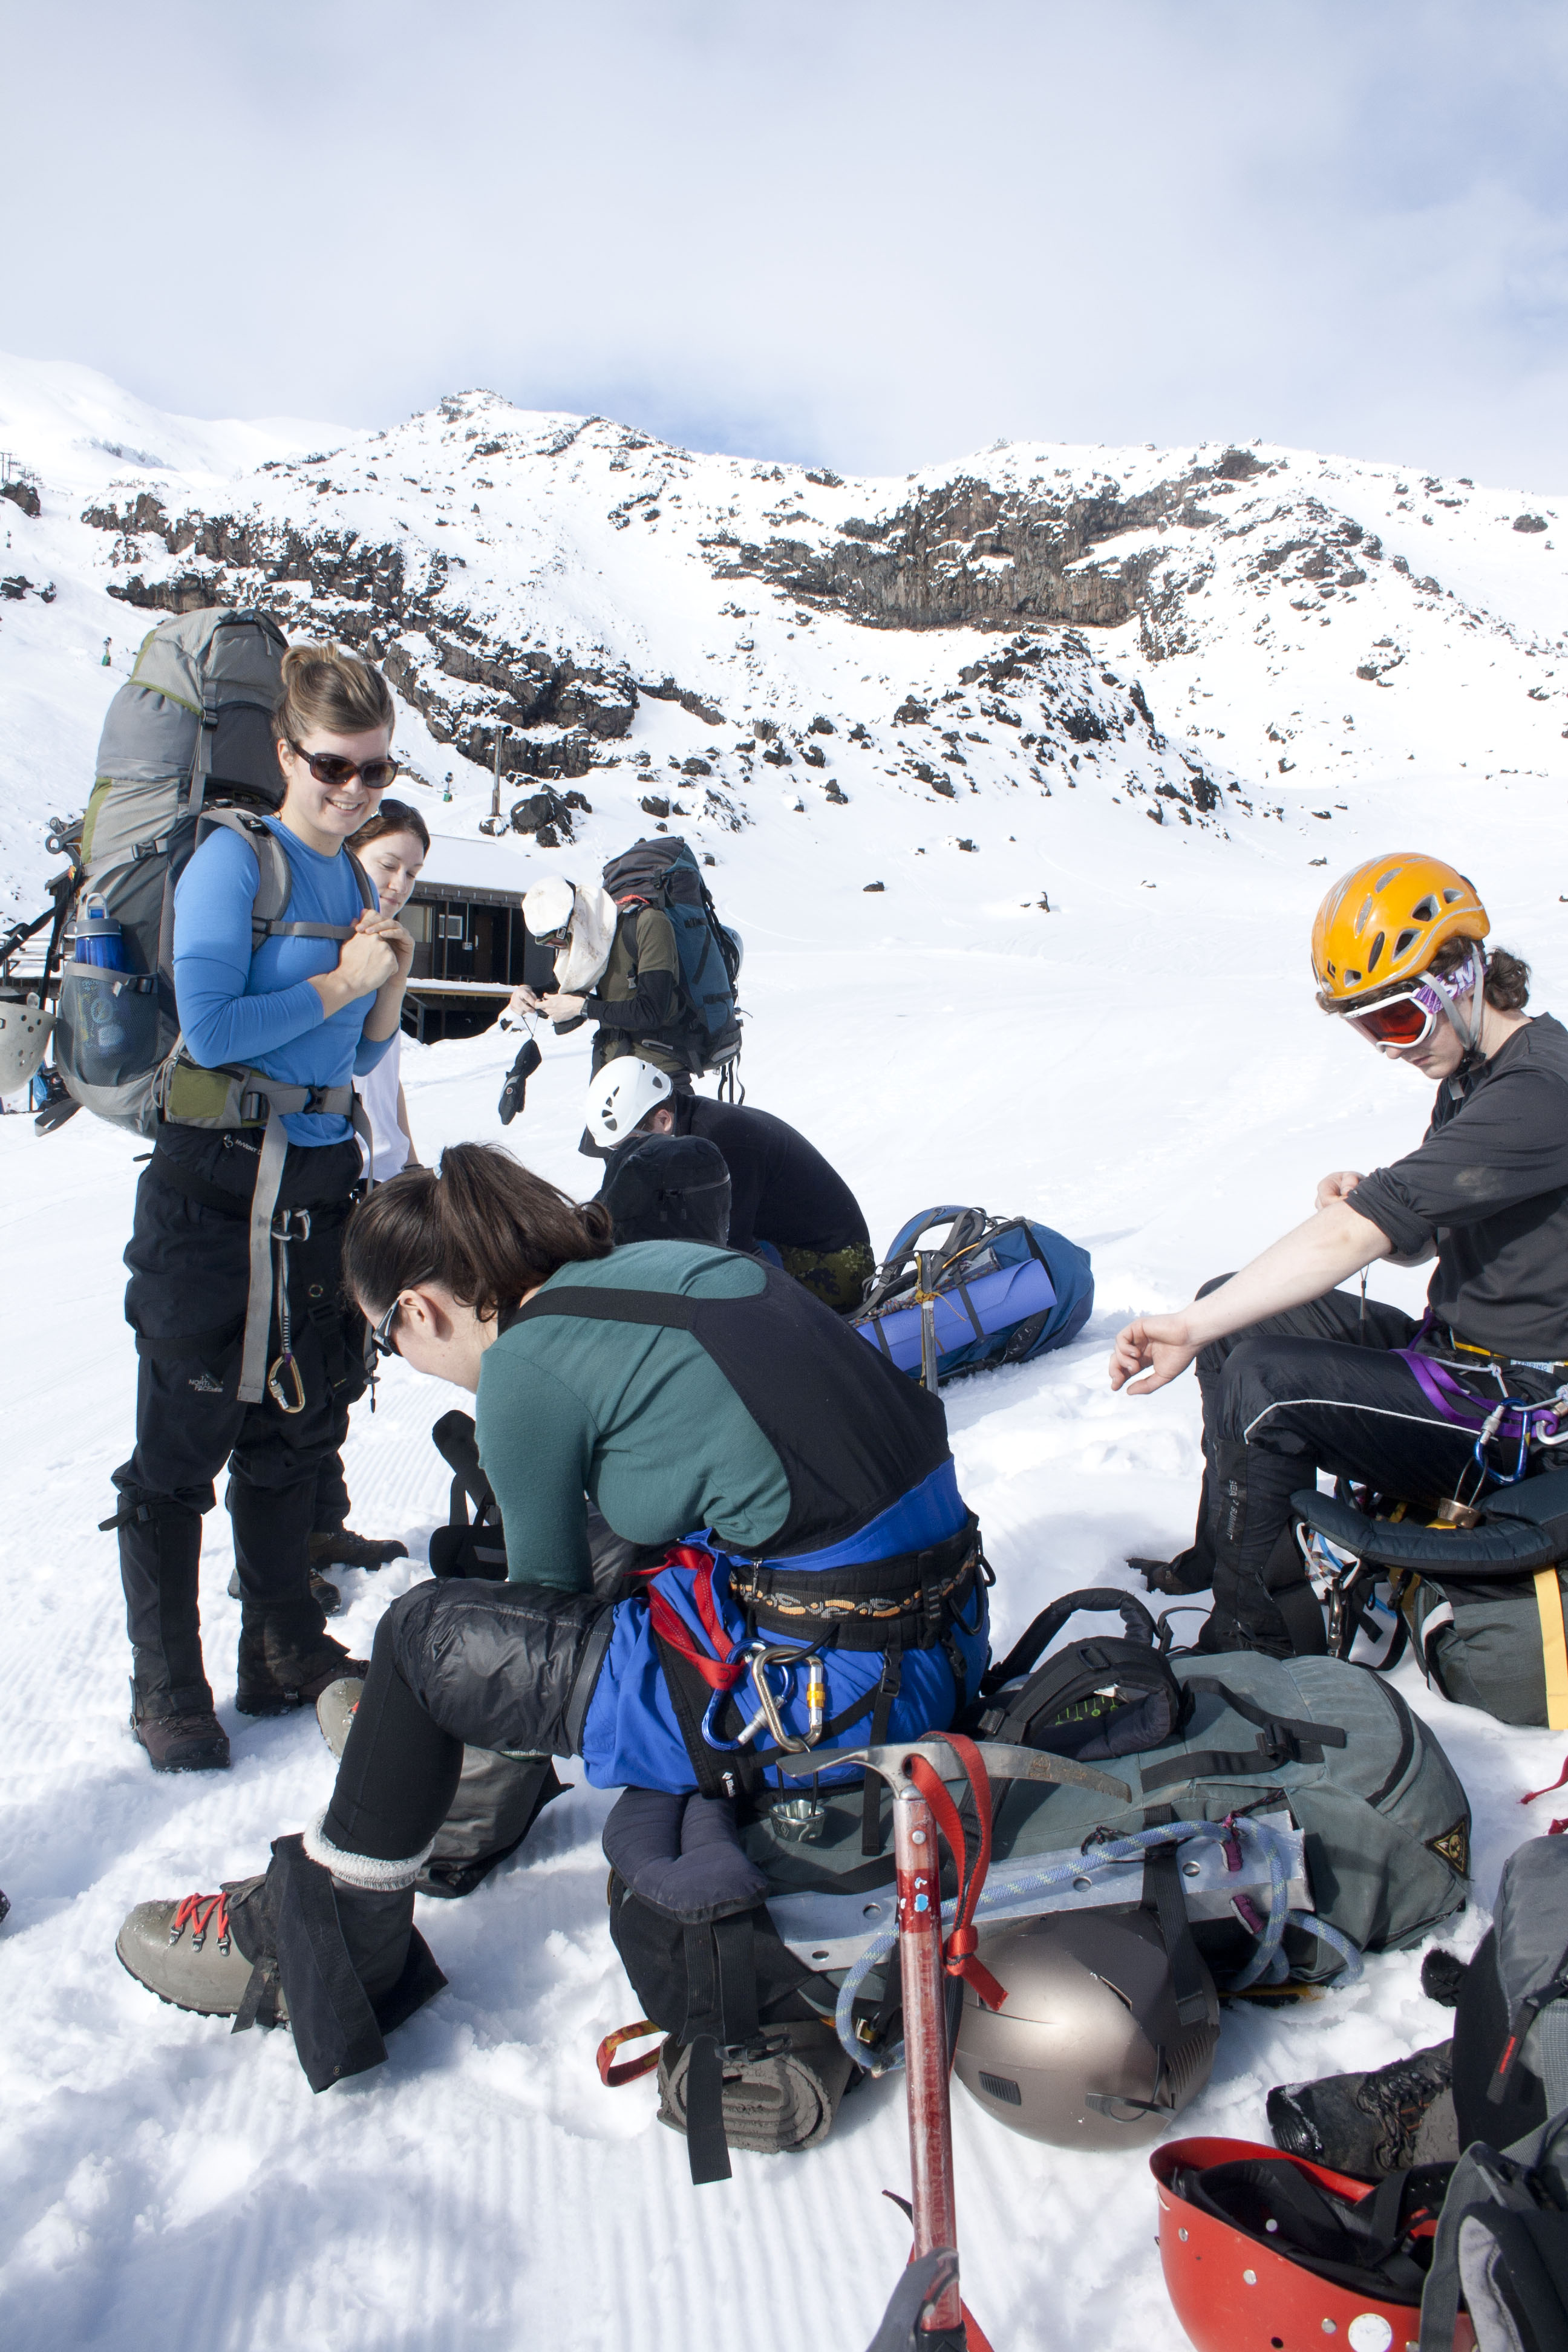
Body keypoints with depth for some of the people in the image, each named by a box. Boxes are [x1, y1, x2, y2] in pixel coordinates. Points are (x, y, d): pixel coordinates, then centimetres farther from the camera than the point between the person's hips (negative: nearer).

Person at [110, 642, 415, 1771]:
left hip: (322, 1179, 7)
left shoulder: (357, 880, 12)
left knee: (293, 1434, 16)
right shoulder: (235, 860, -9)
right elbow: (208, 1026, -19)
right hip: (219, 1182, -7)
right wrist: (340, 983, -12)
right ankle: (167, 1691, 15)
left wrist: (391, 988, -2)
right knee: (184, 1446, 2)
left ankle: (287, 1654, 30)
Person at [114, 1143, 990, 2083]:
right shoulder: (669, 1259, 12)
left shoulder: (526, 1365, -10)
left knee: (425, 1637, 5)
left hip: (830, 1695, -9)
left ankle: (321, 1947, 25)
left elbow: (553, 1591, 8)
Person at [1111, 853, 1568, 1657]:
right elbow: (1415, 1243, 15)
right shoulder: (1476, 1074, 7)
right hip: (1451, 1344, 10)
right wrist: (1368, 1200, -9)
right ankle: (1224, 1556, 17)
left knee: (1266, 1381, -25)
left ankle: (1258, 1639, -8)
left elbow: (1353, 1237, -34)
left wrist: (1194, 1328, -37)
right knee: (1231, 1307, 9)